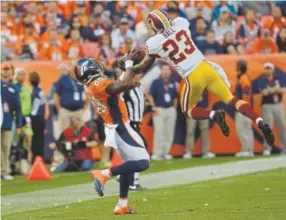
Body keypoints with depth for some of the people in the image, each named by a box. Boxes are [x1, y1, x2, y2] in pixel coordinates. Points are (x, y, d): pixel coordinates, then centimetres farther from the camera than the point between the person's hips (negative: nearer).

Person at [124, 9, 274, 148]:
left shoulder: (154, 43, -8)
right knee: (231, 100, 10)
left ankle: (213, 115, -12)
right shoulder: (180, 23, 1)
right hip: (206, 68, 4)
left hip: (193, 77, -4)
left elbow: (144, 67, 7)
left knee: (188, 111, 19)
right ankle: (260, 122, -9)